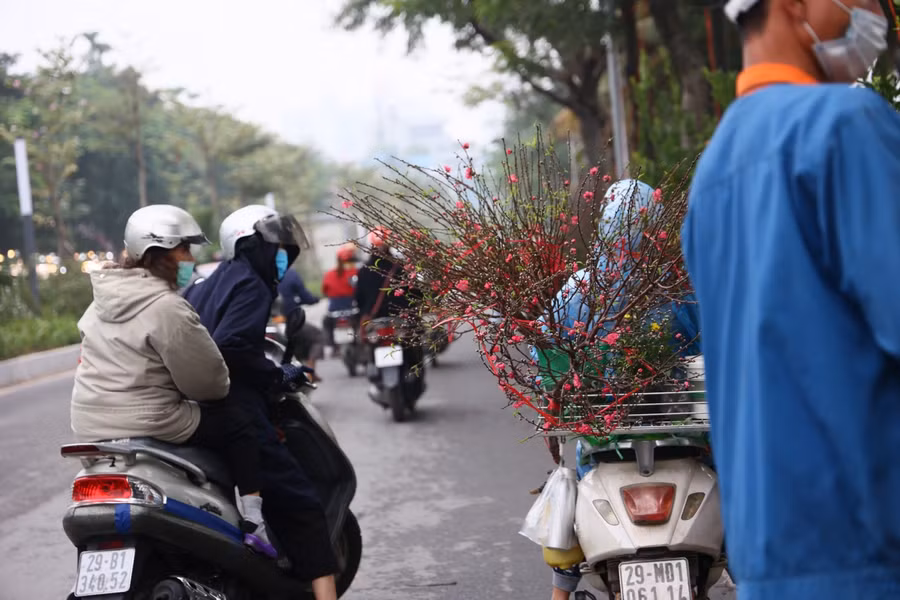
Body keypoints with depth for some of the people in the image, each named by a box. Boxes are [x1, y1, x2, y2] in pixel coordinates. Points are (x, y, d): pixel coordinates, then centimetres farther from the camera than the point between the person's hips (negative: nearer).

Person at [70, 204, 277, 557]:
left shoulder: (102, 301, 10)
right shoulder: (166, 307, -18)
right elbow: (205, 379, -16)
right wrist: (220, 390, 7)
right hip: (145, 427, -9)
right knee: (237, 425, 6)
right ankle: (255, 525, 2)